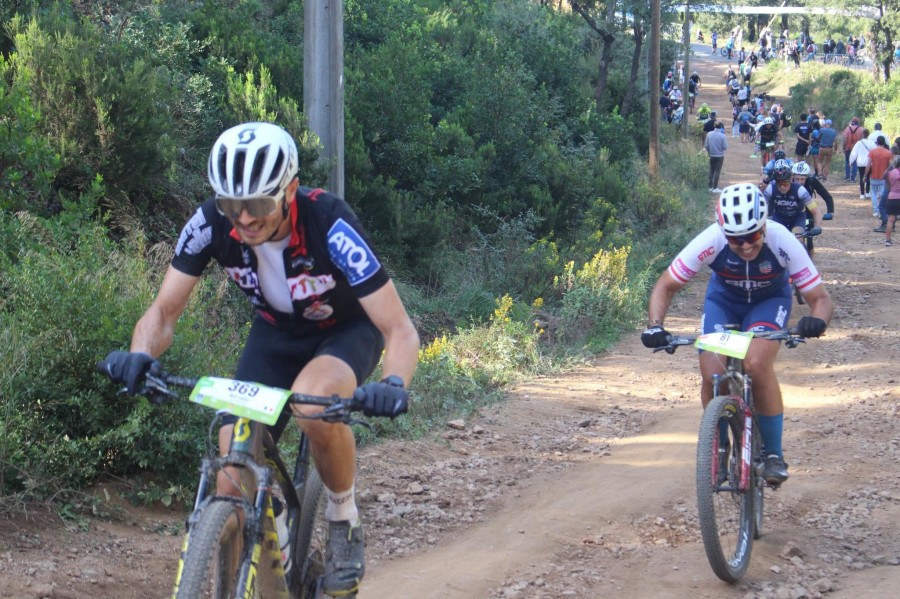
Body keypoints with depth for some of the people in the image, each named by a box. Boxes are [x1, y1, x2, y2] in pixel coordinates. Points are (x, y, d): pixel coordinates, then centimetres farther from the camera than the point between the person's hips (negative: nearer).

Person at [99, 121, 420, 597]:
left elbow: (400, 330, -33)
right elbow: (164, 311, -16)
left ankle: (344, 525, -12)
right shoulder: (211, 223, -25)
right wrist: (139, 356, -38)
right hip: (276, 332, 4)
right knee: (233, 486, -12)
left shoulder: (329, 225, -35)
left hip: (347, 330, -4)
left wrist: (394, 385, -54)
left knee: (313, 403, -39)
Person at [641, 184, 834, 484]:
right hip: (723, 300, 1)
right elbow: (665, 287, -20)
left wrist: (817, 321, -50)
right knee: (712, 374, -20)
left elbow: (821, 298, -27)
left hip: (770, 300, -1)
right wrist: (655, 326, -38)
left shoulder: (782, 242, -33)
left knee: (756, 363, -29)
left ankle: (774, 454, -13)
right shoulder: (711, 241, -31)